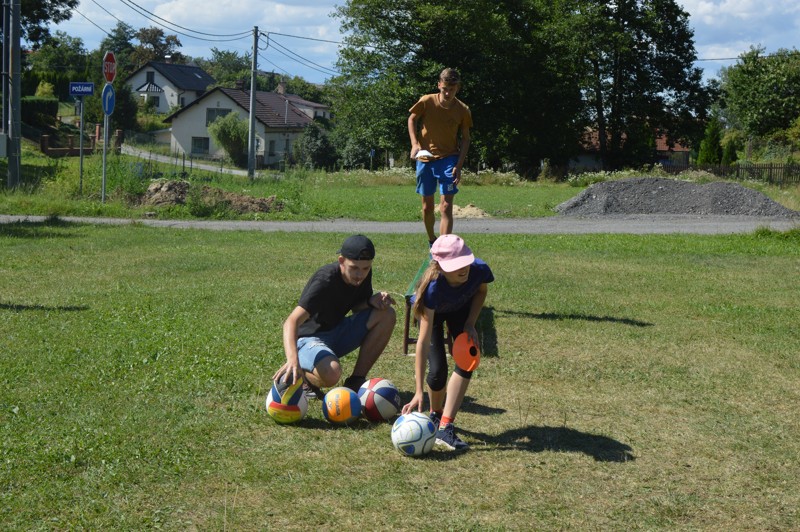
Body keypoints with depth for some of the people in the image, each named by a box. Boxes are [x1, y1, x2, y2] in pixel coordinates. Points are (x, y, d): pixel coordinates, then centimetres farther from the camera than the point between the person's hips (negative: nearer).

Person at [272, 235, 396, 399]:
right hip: (309, 338, -7)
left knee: (386, 314, -13)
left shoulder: (363, 274, -7)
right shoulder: (325, 281, -29)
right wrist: (293, 359, -58)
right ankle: (293, 377, -2)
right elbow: (292, 322, -39)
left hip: (337, 332, 7)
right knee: (331, 373, -39)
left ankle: (356, 382, -5)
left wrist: (372, 301, -16)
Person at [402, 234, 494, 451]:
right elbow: (423, 341, -44)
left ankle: (445, 428, -16)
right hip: (432, 310, -3)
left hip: (461, 309, 3)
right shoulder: (433, 287, -45)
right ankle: (436, 415, 20)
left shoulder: (479, 270, -37)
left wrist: (470, 324, -18)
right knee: (438, 369, -13)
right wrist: (419, 392, -47)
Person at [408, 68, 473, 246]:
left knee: (446, 207, -12)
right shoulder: (426, 101, -8)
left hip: (448, 159, -1)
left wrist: (459, 166, -9)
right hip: (425, 158, 2)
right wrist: (414, 144, -7)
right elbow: (412, 119, 8)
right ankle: (432, 241, 34)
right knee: (427, 206, 12)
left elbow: (465, 139, 1)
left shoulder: (463, 110, -7)